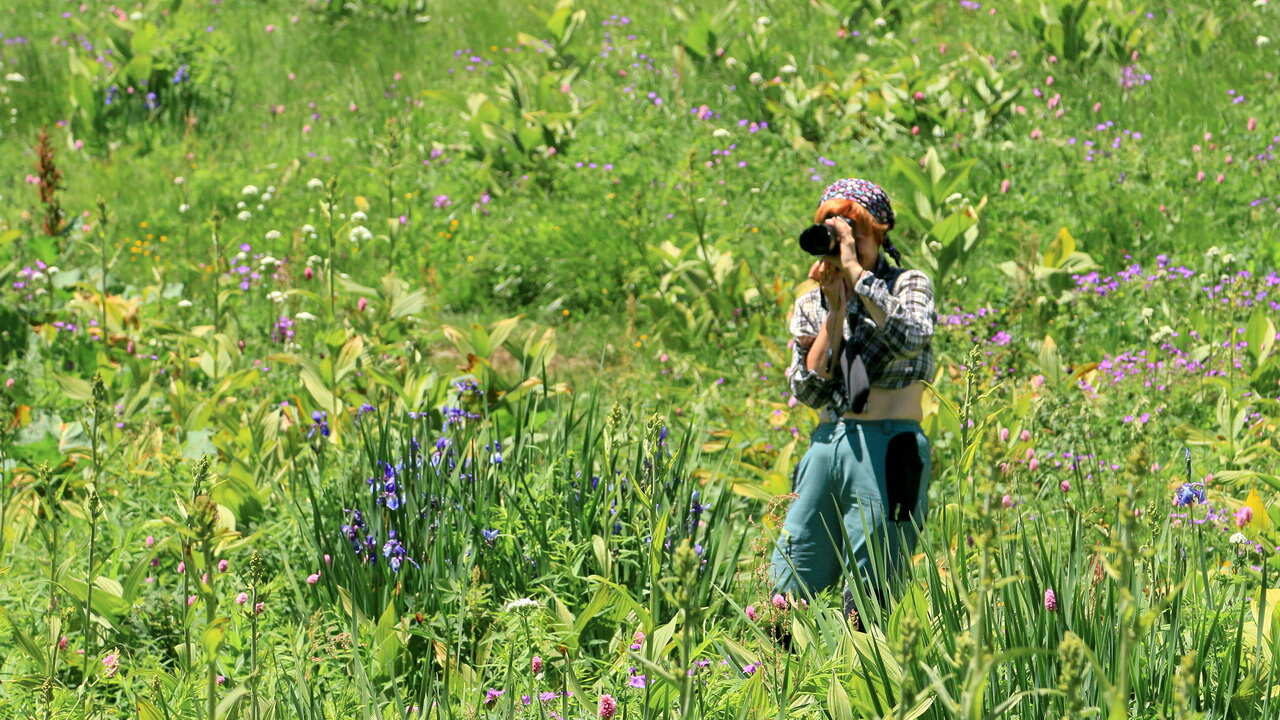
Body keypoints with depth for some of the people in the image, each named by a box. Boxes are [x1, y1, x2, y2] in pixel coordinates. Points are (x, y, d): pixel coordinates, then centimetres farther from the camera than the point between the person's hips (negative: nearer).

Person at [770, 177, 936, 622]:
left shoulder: (908, 285, 4)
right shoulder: (810, 305, 14)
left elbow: (912, 337, -20)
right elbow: (809, 390, 2)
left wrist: (855, 271, -16)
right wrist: (835, 308, -4)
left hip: (888, 450, -4)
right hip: (826, 446, 4)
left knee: (866, 604, -3)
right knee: (786, 593, 2)